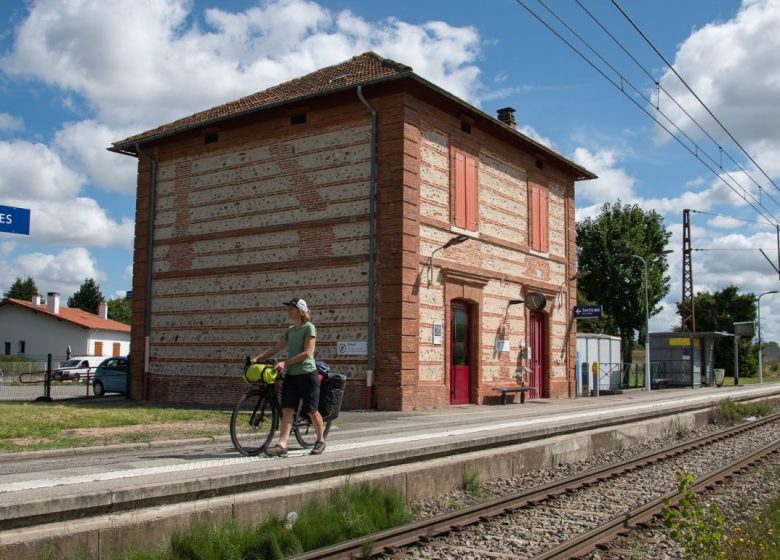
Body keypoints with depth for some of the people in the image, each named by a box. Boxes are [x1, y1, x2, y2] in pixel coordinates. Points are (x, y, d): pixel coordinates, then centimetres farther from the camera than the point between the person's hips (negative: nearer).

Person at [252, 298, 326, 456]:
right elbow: (276, 348, 15)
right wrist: (257, 358, 5)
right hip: (291, 375, 6)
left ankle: (320, 441, 21)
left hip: (307, 374, -6)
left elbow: (307, 353, -15)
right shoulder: (290, 330, 15)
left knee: (311, 411, 3)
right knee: (287, 410, -5)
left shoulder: (309, 327, -7)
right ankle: (282, 445, -10)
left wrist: (285, 362, -19)